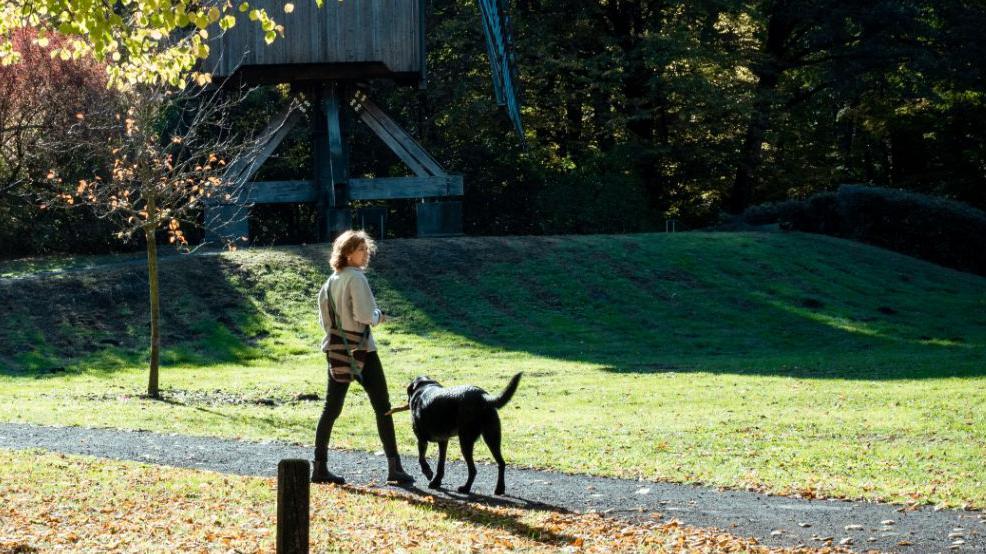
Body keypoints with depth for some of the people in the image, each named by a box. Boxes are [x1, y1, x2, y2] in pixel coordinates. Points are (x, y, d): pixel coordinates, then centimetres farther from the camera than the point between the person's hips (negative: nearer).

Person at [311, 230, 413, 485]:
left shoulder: (330, 281, 11)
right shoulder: (356, 278, -13)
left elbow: (324, 320, 16)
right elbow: (364, 314, -20)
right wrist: (379, 316, -2)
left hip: (336, 349, 7)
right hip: (361, 350, -7)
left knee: (331, 409, 8)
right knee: (382, 408, -1)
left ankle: (320, 467, 6)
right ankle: (394, 467, -2)